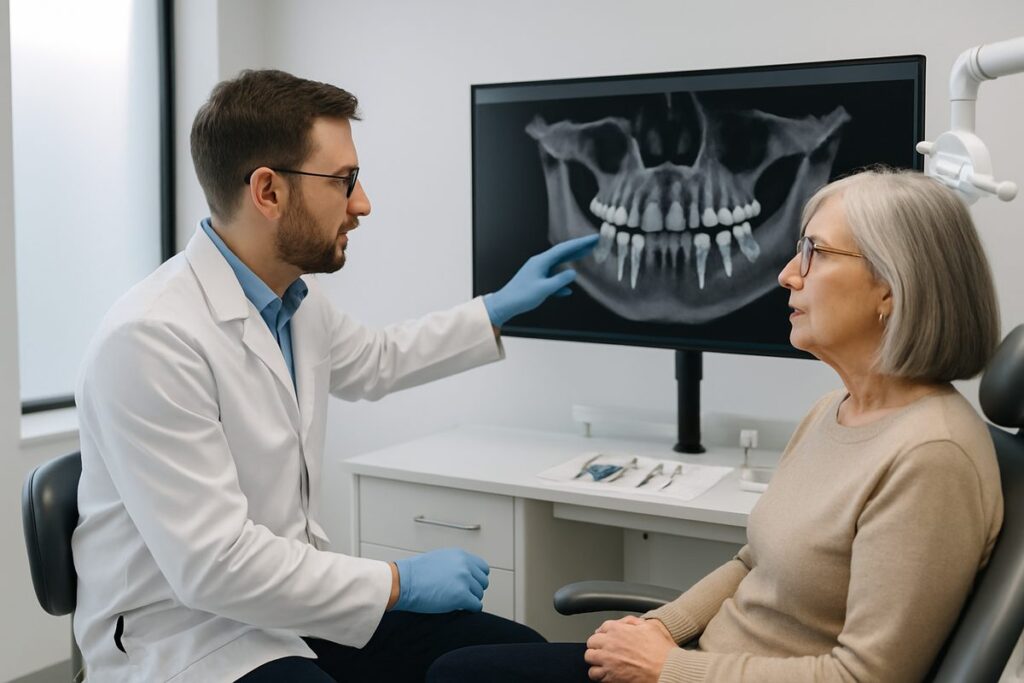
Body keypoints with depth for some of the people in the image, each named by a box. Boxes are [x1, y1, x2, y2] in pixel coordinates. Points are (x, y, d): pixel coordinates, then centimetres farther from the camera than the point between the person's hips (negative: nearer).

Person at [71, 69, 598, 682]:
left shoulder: (296, 298, 1)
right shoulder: (151, 339, -24)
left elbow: (374, 361, 24)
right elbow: (214, 565, -25)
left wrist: (500, 308, 24)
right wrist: (399, 582, -18)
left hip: (291, 604, 8)